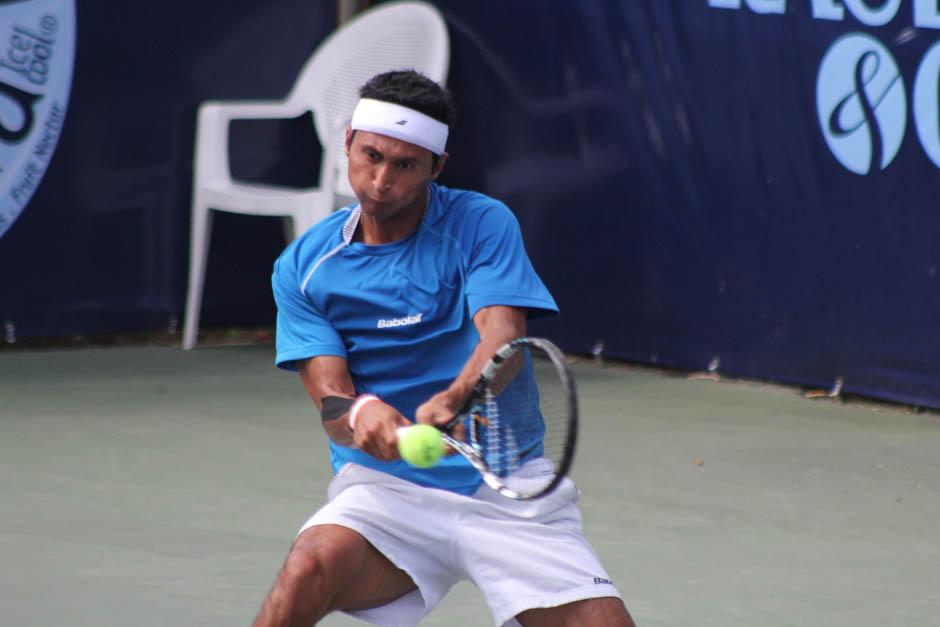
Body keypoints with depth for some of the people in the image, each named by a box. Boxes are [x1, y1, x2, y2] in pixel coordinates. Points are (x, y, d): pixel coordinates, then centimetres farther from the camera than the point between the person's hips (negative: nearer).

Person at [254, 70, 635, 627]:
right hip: (387, 487, 0)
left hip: (507, 490, 0)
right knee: (310, 568, -31)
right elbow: (330, 396, -6)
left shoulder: (482, 225, -2)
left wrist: (451, 403, -40)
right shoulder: (303, 267, 3)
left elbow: (502, 339, -17)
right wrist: (362, 415, -32)